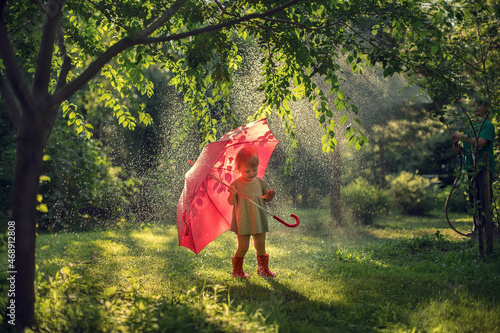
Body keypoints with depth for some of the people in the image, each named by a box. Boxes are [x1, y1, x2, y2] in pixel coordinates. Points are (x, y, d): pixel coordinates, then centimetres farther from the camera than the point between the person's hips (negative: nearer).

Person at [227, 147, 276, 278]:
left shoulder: (260, 182, 2)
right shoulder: (236, 184, -7)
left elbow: (267, 198, 7)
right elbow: (231, 202, -9)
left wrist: (269, 196, -16)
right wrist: (233, 194, -29)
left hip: (259, 220, 3)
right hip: (243, 221, -3)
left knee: (261, 246, 9)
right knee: (243, 246, 1)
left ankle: (263, 268, 25)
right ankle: (237, 269, 19)